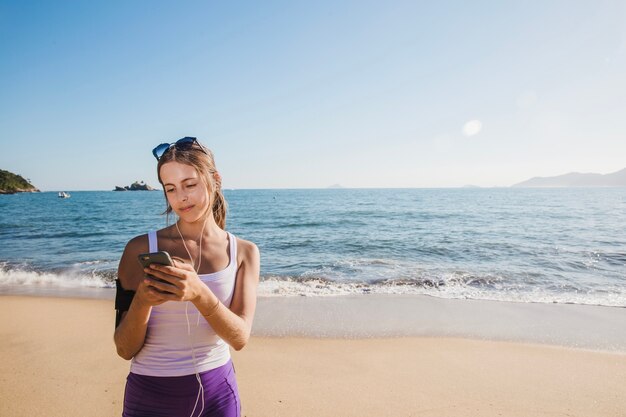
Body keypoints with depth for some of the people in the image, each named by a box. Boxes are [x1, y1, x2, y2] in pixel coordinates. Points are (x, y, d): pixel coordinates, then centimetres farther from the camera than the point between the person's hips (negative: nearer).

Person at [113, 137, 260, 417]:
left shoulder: (244, 252, -6)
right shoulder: (141, 249, -10)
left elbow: (239, 338, -15)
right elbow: (125, 350, -8)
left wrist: (199, 293, -30)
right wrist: (141, 302, -27)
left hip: (218, 392, 1)